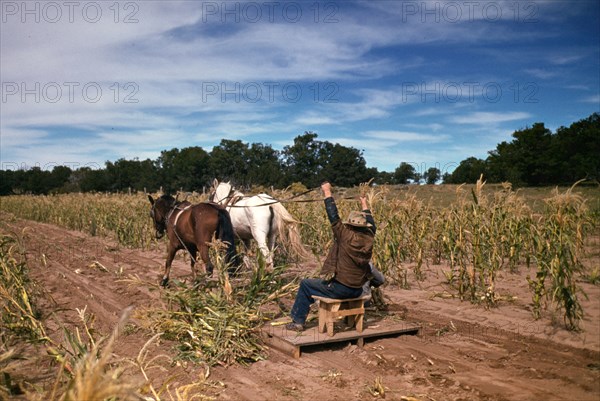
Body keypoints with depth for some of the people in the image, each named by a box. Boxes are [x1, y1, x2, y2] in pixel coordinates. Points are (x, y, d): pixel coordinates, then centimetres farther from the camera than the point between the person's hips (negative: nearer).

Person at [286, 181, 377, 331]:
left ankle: (298, 321, 16)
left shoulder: (346, 236, -17)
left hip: (339, 289, -6)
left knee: (305, 284, 12)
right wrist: (364, 205, 31)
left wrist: (327, 192, -5)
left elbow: (333, 217, -13)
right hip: (357, 291, 6)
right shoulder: (368, 238, -3)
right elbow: (371, 224, 18)